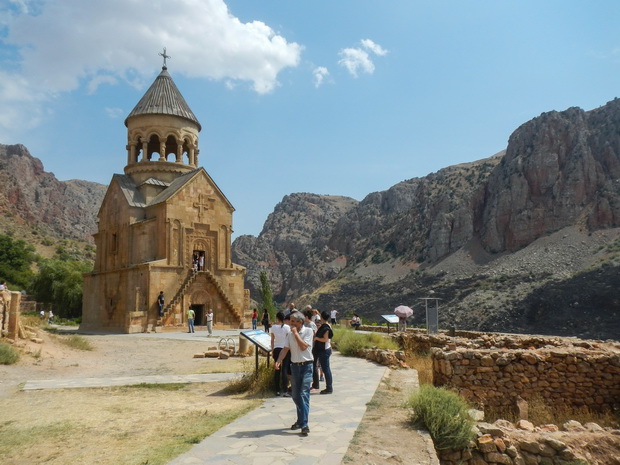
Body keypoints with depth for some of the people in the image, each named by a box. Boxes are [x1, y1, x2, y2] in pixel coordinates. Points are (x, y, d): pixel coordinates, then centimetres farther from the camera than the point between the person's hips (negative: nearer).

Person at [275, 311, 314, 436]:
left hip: (306, 366, -5)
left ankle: (304, 424, -13)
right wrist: (278, 361, -17)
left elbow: (303, 347, -18)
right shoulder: (290, 334, 7)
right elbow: (285, 349, -1)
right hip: (295, 366, 5)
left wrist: (295, 333, -15)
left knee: (304, 394, -13)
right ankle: (300, 420, 27)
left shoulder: (308, 331, -7)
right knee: (295, 396, 11)